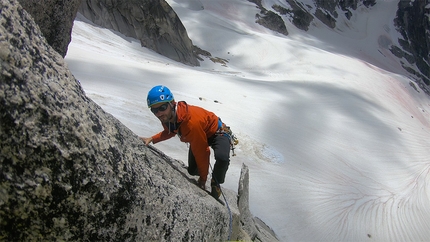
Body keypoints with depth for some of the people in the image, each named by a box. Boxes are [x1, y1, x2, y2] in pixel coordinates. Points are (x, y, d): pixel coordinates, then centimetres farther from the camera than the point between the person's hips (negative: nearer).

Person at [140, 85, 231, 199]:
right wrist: (152, 139, -8)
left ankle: (215, 183, -6)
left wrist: (202, 179, -19)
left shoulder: (191, 122, -42)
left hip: (216, 133, -7)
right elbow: (169, 131, 9)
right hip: (200, 134, 7)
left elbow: (201, 153, -31)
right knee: (192, 171, 8)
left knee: (222, 157, -36)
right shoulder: (166, 116, -18)